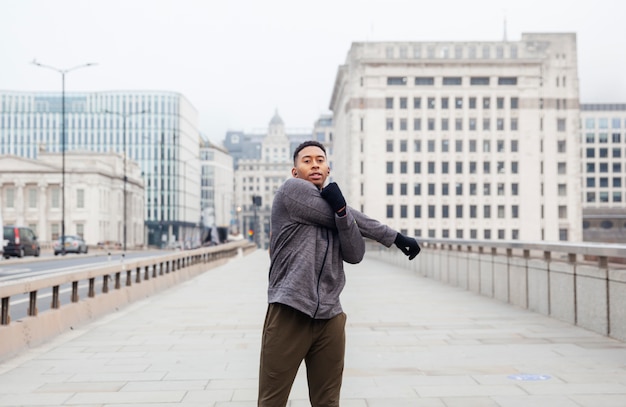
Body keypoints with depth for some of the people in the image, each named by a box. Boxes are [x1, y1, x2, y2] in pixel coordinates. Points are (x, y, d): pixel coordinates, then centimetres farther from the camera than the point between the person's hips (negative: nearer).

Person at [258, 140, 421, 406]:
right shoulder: (291, 189, -1)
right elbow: (357, 222, -2)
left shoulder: (333, 205, 19)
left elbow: (355, 256, 3)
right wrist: (394, 237, 10)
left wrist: (341, 210, -10)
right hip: (289, 314, -6)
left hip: (330, 318, 6)